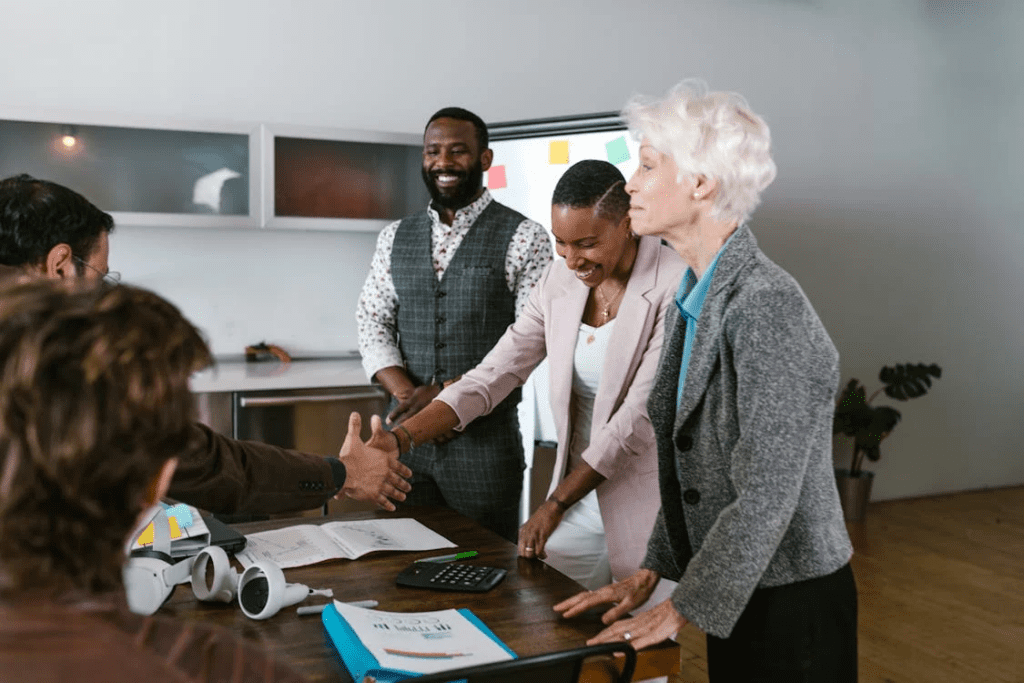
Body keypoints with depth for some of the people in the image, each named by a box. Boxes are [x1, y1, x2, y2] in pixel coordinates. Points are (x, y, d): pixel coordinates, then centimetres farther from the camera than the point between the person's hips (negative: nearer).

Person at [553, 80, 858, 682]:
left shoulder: (766, 303, -24)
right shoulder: (694, 298, 4)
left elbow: (767, 492, -25)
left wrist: (681, 609, -18)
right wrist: (653, 570, 6)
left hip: (793, 604, -8)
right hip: (734, 595, 8)